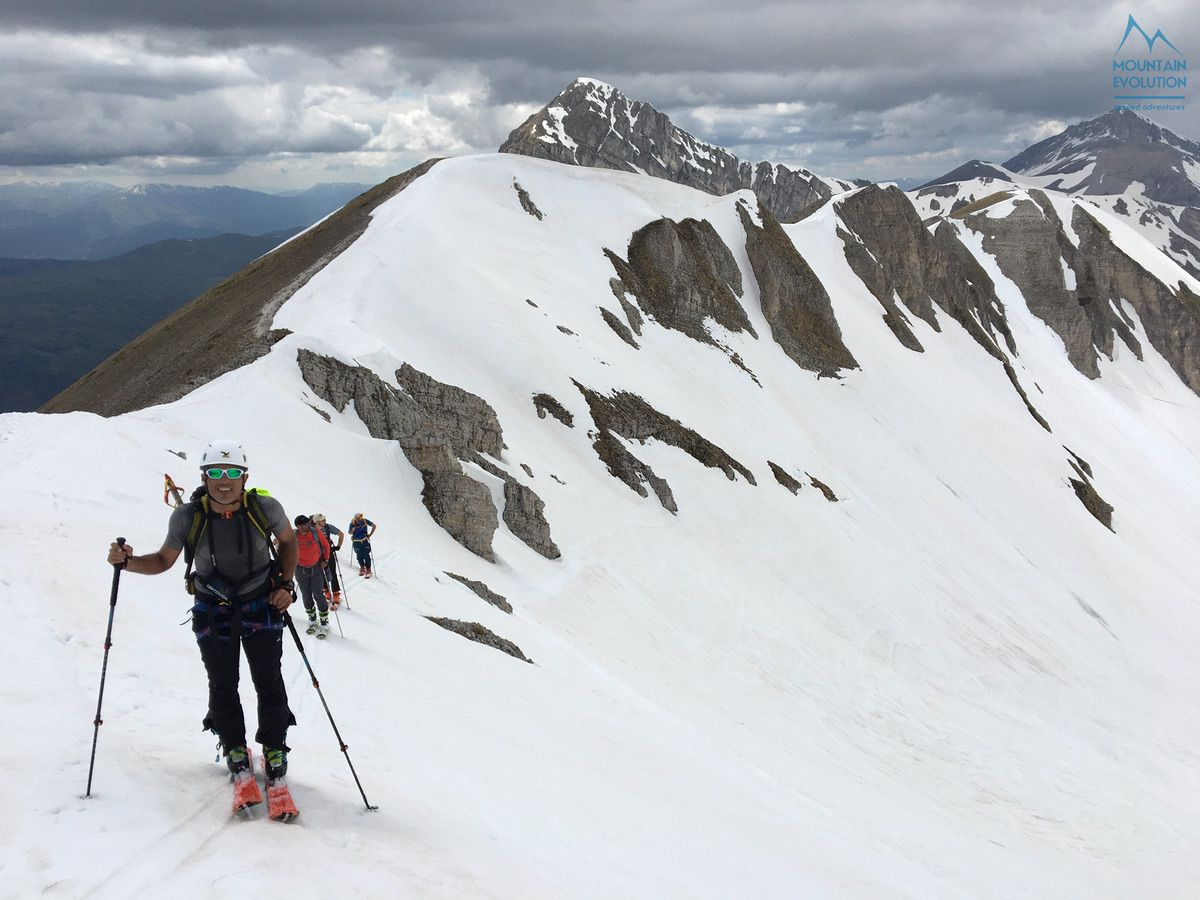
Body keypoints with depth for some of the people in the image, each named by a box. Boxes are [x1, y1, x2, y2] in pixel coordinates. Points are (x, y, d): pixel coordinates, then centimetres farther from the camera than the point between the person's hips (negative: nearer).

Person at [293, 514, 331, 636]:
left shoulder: (316, 532, -12)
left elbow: (325, 545, 3)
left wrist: (325, 560, 1)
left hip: (316, 568, -1)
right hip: (301, 570, 1)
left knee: (318, 596, -4)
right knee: (307, 596, 10)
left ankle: (324, 623, 4)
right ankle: (312, 621, 25)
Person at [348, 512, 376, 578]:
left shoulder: (365, 521, -15)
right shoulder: (352, 523, -16)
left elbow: (374, 526, -1)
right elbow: (349, 532, -1)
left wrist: (370, 534, -1)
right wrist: (352, 531, -24)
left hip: (365, 541, 0)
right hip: (356, 542, 0)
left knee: (366, 555, -4)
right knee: (359, 556, 11)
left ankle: (368, 570, 10)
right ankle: (362, 567, 35)